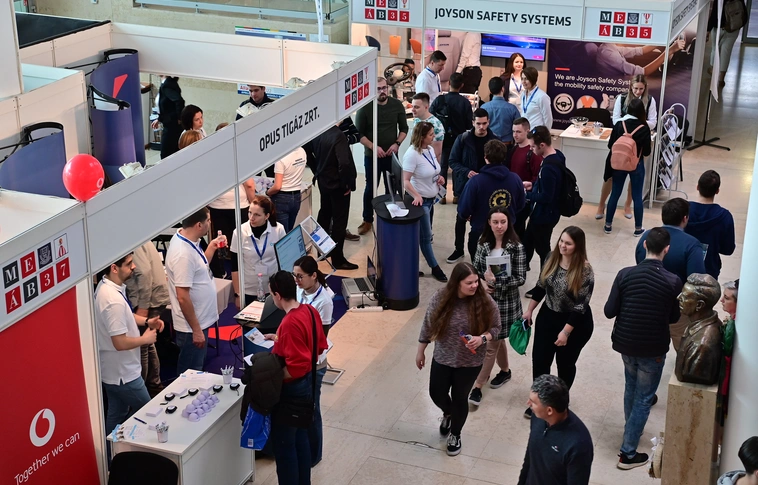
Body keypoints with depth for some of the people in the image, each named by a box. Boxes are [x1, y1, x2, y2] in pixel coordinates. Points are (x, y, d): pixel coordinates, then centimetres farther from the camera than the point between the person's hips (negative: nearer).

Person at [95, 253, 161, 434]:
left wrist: (145, 321, 6)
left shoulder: (105, 285, 0)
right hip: (122, 372, -9)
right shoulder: (114, 300, -32)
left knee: (116, 416, 21)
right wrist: (146, 339, -14)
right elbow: (120, 343, -30)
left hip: (111, 369, 9)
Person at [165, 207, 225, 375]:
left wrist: (212, 247, 12)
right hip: (192, 326, -10)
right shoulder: (183, 253, -28)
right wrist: (196, 330, -22)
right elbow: (183, 297, -27)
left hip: (200, 321, 10)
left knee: (195, 370, 23)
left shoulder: (188, 241, 2)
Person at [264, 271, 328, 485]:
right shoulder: (310, 310, -2)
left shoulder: (289, 323, -28)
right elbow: (320, 345, 11)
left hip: (291, 389, -9)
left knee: (283, 443, 6)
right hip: (307, 383, 9)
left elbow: (296, 368, -29)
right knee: (300, 438, 22)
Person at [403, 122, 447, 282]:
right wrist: (417, 196, -40)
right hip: (420, 200, -8)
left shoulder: (430, 149, 2)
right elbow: (405, 180, -27)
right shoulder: (412, 154, -23)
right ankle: (435, 267, 13)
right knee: (426, 237, 2)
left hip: (430, 198, 8)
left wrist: (439, 178, -2)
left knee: (425, 234, 17)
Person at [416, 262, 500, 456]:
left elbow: (495, 328, -7)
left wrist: (482, 338, -28)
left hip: (470, 362, -1)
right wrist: (421, 352, 5)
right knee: (437, 394, 14)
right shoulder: (440, 298, -17)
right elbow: (428, 325, -3)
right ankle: (448, 413, 52)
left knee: (459, 398, 12)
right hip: (442, 358, 2)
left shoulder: (485, 302, -19)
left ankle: (455, 435, 38)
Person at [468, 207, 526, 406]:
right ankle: (505, 371, 45)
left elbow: (521, 278, -14)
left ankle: (477, 386, 10)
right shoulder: (483, 243, -2)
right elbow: (475, 269, 7)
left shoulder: (516, 247, -15)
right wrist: (481, 282, -14)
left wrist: (497, 281, -25)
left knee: (490, 345, 0)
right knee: (496, 339, 22)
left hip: (505, 301, -5)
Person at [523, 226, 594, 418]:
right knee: (539, 360, 8)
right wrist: (529, 311, 10)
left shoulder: (584, 271, -24)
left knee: (565, 364, 14)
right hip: (548, 317, 5)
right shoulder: (552, 259, -8)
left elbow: (581, 306, -22)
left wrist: (566, 331, -22)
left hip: (575, 324, -5)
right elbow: (540, 286, 6)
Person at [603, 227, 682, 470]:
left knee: (631, 388, 27)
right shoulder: (673, 281, -17)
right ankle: (628, 454, 12)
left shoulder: (625, 274, -13)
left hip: (625, 343, 3)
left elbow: (609, 311, -9)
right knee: (643, 399, 9)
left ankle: (631, 430, 47)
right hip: (653, 349, -3)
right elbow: (674, 318, -4)